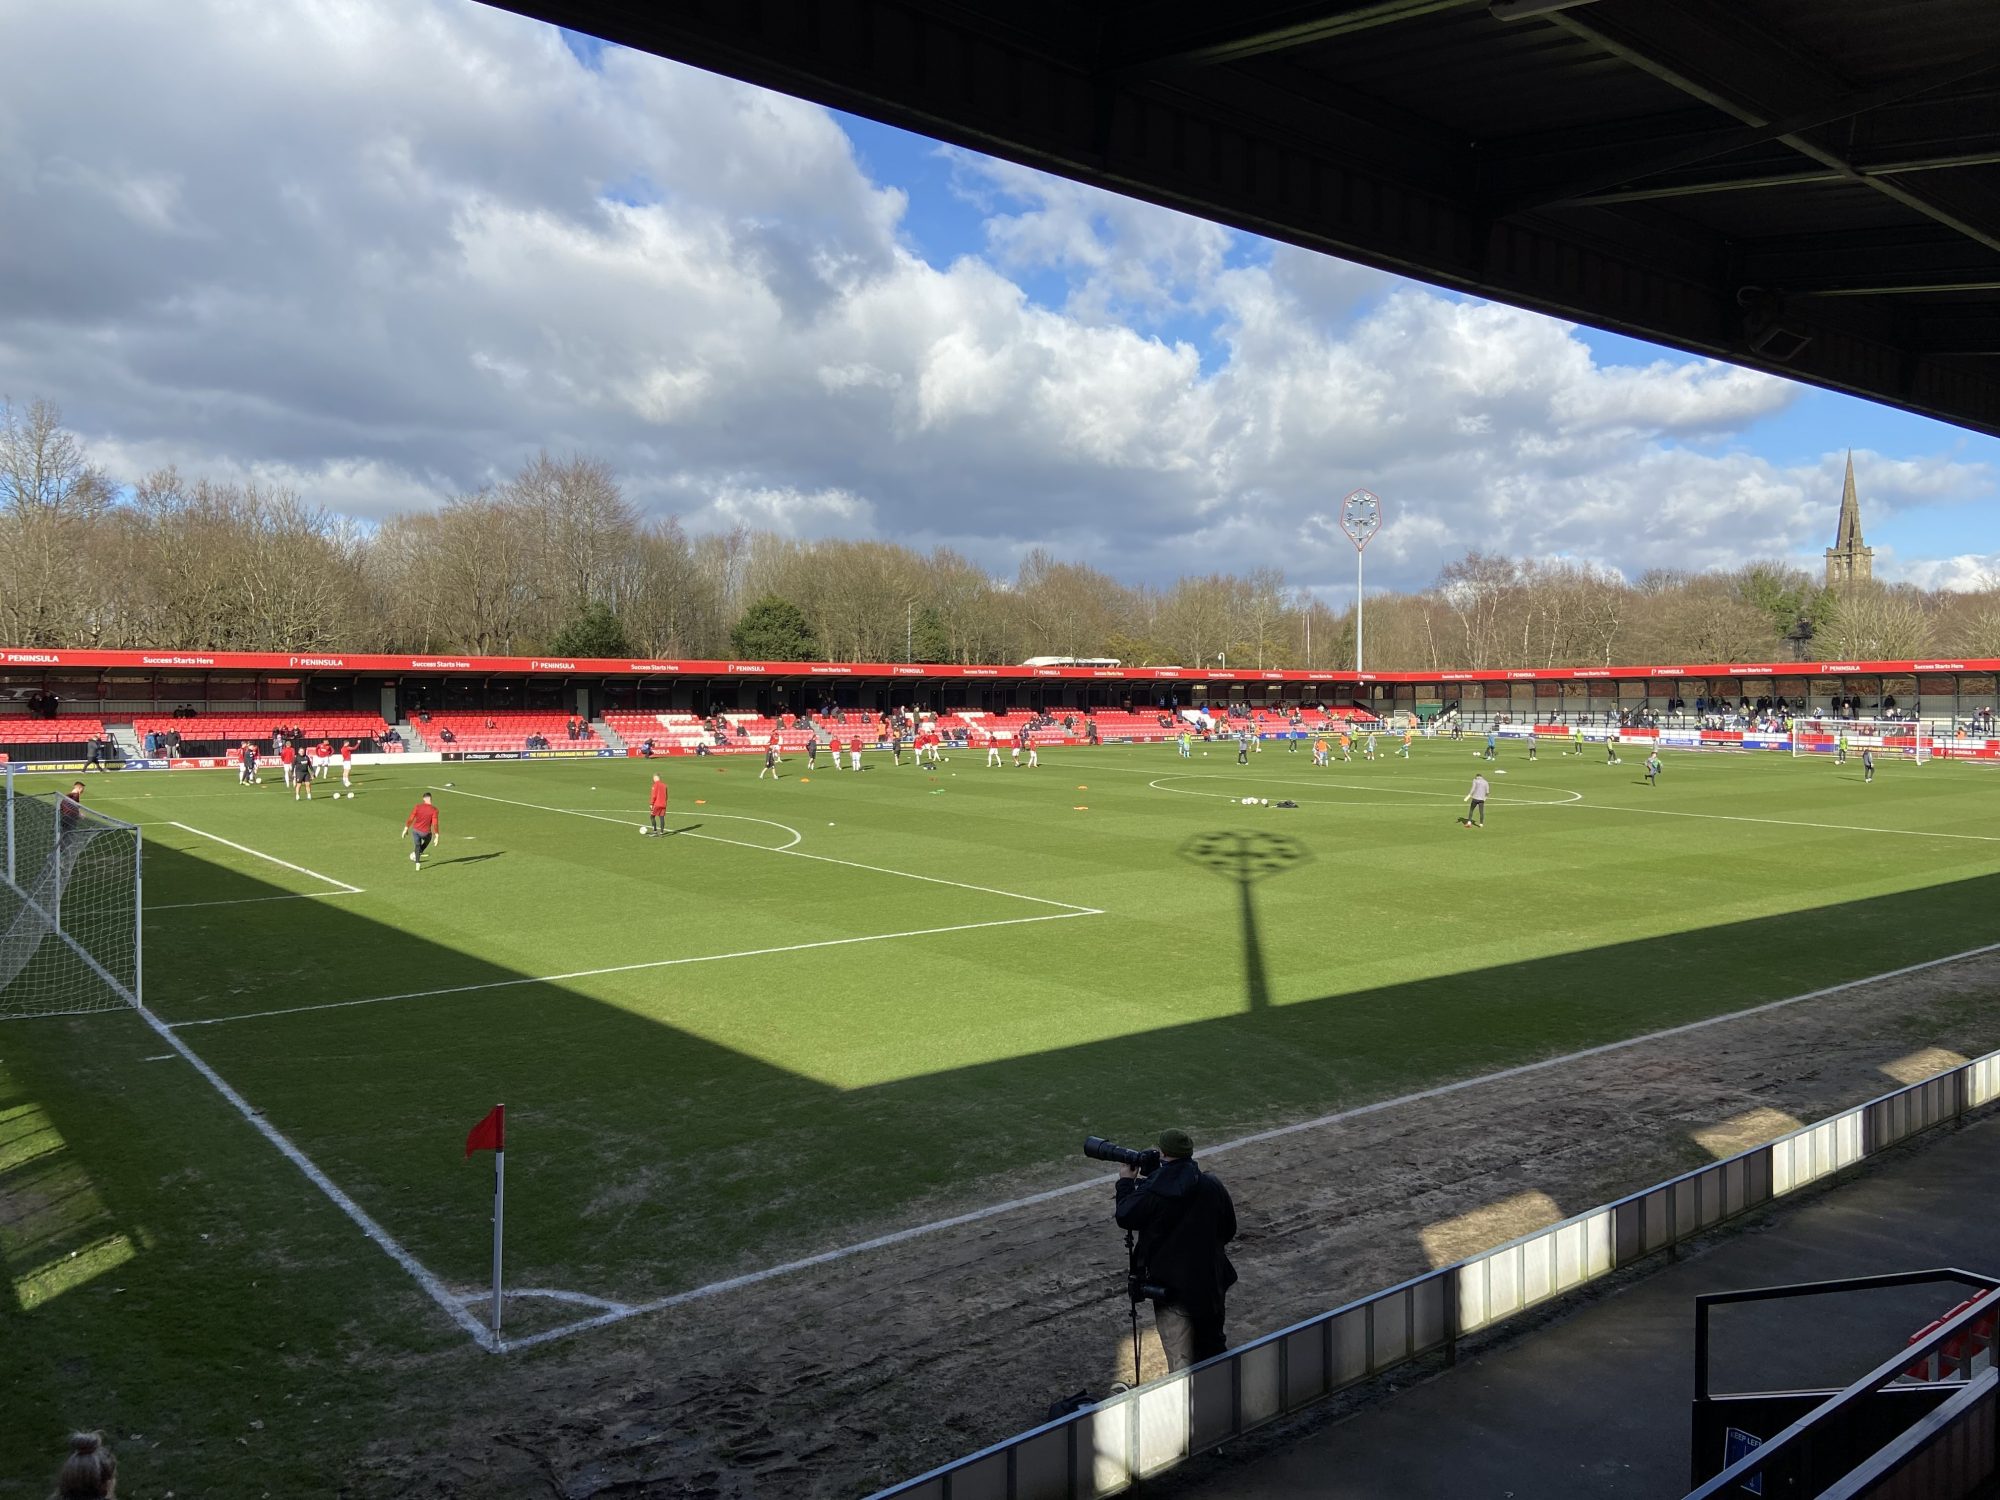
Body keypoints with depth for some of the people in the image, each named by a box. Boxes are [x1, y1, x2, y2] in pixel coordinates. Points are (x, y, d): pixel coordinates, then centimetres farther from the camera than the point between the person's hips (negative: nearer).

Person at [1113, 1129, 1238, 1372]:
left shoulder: (1152, 1193, -19)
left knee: (1180, 1360, 1)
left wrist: (1126, 1183, 12)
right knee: (1213, 1348, 23)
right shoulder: (1213, 1187, -6)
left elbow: (1125, 1217, -3)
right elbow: (1228, 1231, 6)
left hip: (1170, 1286, -5)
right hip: (1211, 1285, 5)